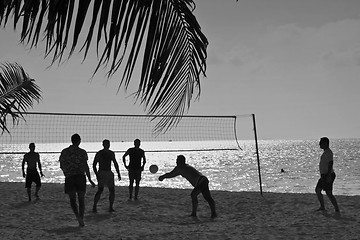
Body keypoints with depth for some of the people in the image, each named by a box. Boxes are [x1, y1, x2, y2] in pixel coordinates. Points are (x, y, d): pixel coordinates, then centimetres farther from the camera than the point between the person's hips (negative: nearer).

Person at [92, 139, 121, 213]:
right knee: (100, 191, -13)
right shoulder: (99, 153, -7)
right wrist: (97, 175, -20)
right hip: (101, 173, -5)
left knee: (112, 191, 0)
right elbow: (94, 165, -9)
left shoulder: (111, 153, 9)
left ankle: (111, 207, 7)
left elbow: (115, 164, 16)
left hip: (109, 174, 5)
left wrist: (118, 174, 8)